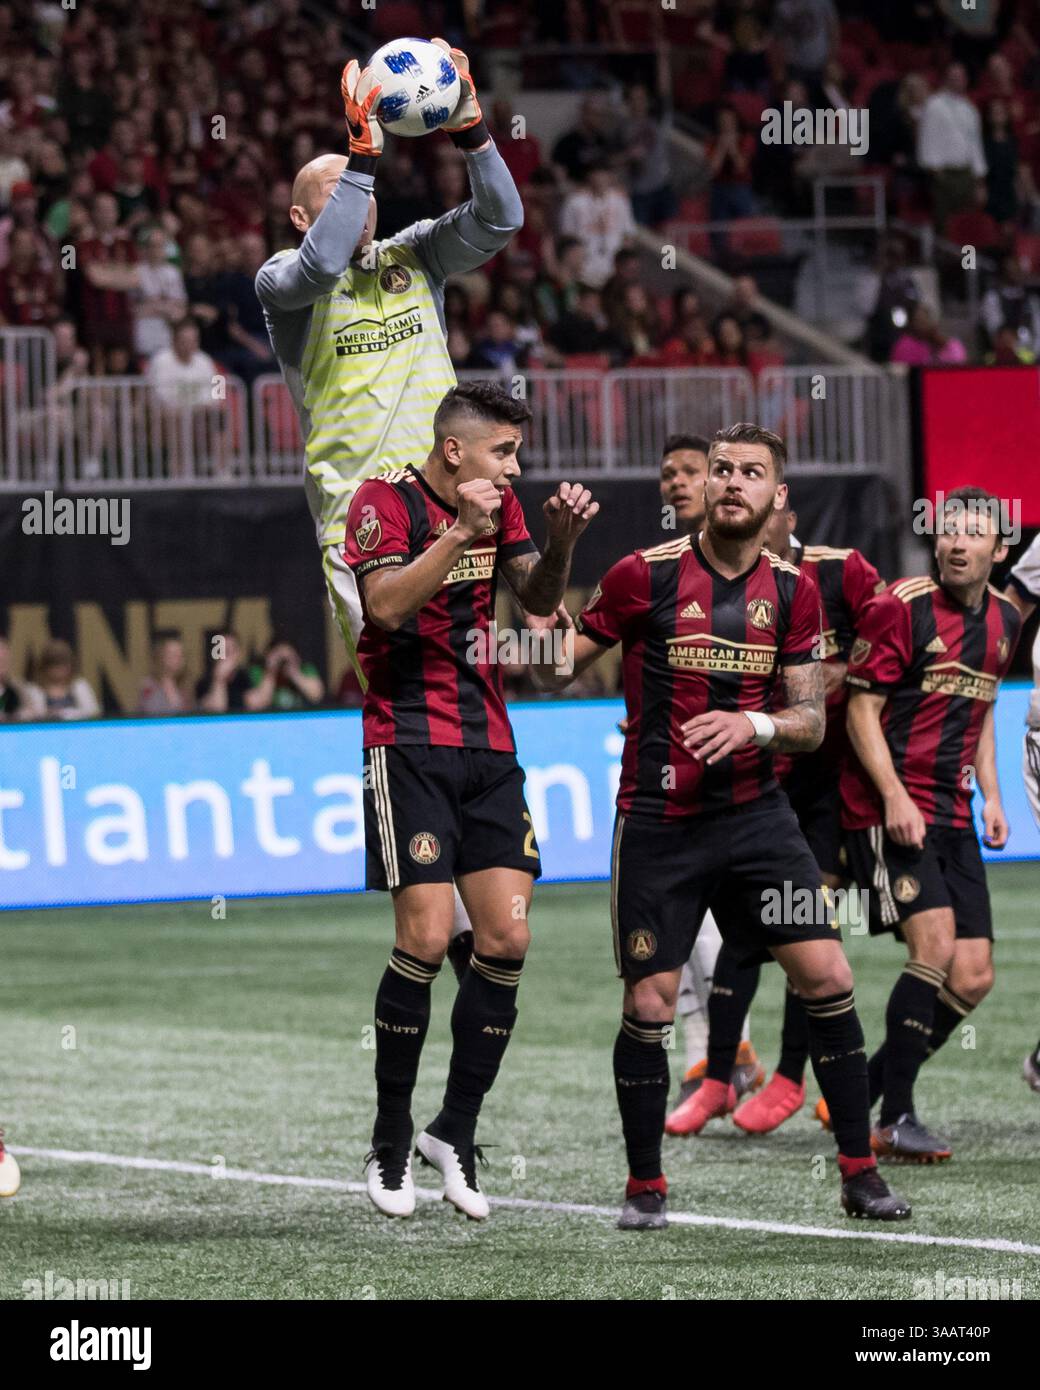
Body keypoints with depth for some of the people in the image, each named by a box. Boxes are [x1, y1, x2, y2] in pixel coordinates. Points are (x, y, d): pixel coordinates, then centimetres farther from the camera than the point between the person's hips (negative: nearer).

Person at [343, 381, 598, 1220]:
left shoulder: (499, 504, 12)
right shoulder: (383, 502, -7)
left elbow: (540, 600, 10)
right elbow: (386, 605, -20)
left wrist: (562, 540, -8)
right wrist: (461, 531, -26)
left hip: (489, 745, 6)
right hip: (410, 746, -6)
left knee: (507, 939, -2)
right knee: (427, 937, -14)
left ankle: (455, 1133, 10)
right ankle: (389, 1144, 0)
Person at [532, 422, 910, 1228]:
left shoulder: (792, 591, 4)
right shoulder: (646, 576, -5)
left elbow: (811, 721, 6)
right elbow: (551, 671, -1)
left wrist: (755, 725, -16)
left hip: (755, 813, 2)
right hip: (657, 821, -2)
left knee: (826, 976, -7)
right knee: (649, 1005, -2)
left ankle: (860, 1174, 3)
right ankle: (646, 1186, 15)